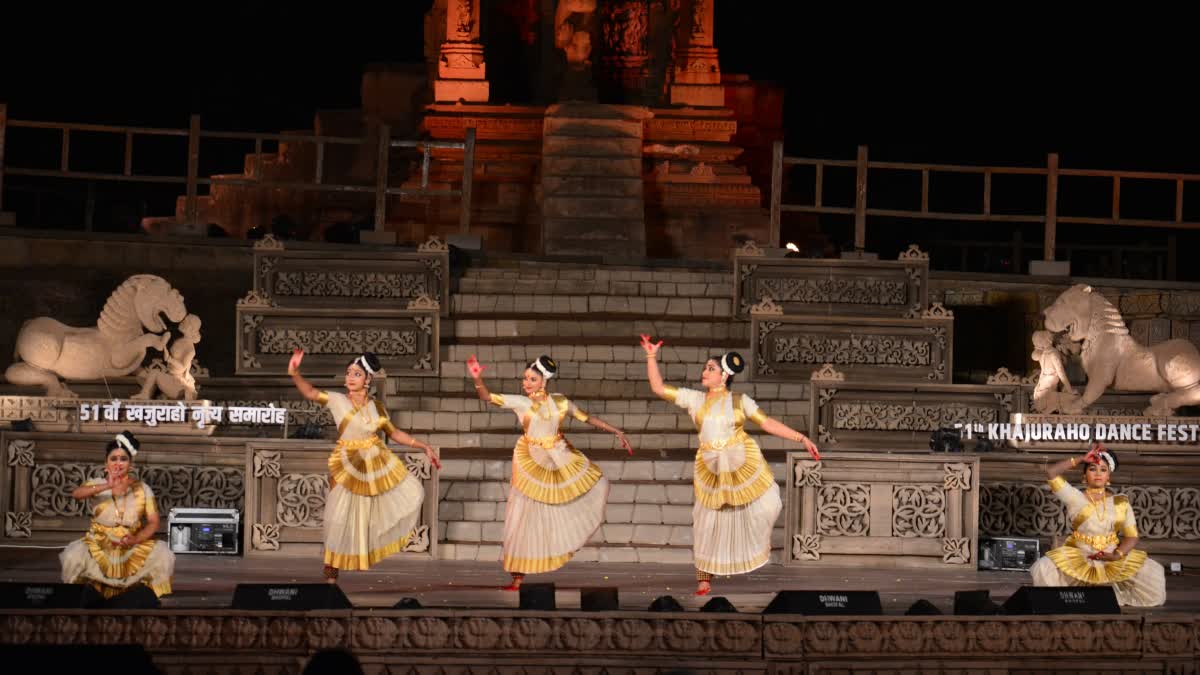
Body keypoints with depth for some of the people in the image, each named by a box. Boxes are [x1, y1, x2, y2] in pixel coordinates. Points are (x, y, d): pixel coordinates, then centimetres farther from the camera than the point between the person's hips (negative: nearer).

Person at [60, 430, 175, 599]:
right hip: (99, 545, -1)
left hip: (134, 546, 1)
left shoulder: (143, 489, 0)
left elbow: (153, 522, -3)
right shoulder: (97, 485, -5)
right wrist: (107, 486, -42)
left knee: (163, 556, -22)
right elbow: (76, 494, -26)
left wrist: (136, 539, -23)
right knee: (74, 556, -28)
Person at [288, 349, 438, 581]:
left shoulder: (376, 407, 4)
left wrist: (424, 447, 11)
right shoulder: (338, 400, -7)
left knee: (412, 492, -2)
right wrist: (294, 373, -37)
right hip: (348, 466, -4)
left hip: (377, 464, 4)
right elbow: (311, 393, -20)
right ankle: (331, 574, 9)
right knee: (340, 520, -2)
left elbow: (394, 433, 14)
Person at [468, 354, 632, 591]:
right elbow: (487, 397, -17)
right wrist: (478, 379, -36)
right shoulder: (520, 402, -8)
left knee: (597, 483, -3)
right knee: (525, 516, -3)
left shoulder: (559, 401, -1)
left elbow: (587, 418, 8)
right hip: (532, 463, -3)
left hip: (561, 460, 3)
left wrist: (617, 432, 8)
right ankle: (518, 577, 2)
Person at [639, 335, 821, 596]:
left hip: (743, 465, -1)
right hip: (711, 469, 1)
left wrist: (802, 439, -5)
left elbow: (768, 423, 2)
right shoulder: (695, 398, 6)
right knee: (708, 524, 5)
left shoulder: (740, 401, 2)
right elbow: (659, 388, 6)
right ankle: (704, 579, 18)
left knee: (765, 507, -12)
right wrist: (651, 357, 0)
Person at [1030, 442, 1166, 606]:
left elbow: (1131, 536, 0)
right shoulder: (1075, 497, 1)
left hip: (1113, 559, 1)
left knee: (1153, 571, -18)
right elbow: (1051, 472, -11)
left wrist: (1116, 555, -19)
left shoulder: (1120, 502, 4)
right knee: (1043, 568, -28)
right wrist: (1082, 459, -8)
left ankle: (1117, 596, 6)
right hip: (1079, 558, -1)